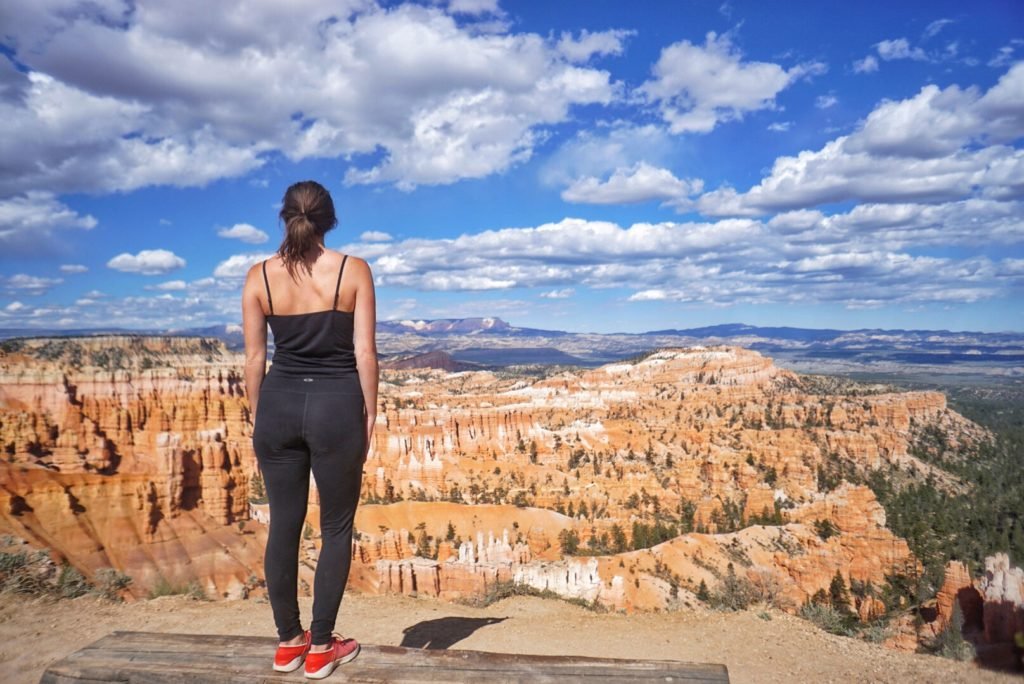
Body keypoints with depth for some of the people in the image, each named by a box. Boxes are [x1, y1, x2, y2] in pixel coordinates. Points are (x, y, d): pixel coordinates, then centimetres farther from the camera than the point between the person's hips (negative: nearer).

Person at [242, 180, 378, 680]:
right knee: (336, 527, 10)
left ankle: (288, 643, 26)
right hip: (336, 405, -2)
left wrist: (258, 420, 13)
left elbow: (254, 359, 3)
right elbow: (365, 353, -6)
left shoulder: (259, 276, 2)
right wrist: (370, 416, 3)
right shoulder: (353, 271, -4)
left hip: (279, 405, 3)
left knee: (284, 525, 13)